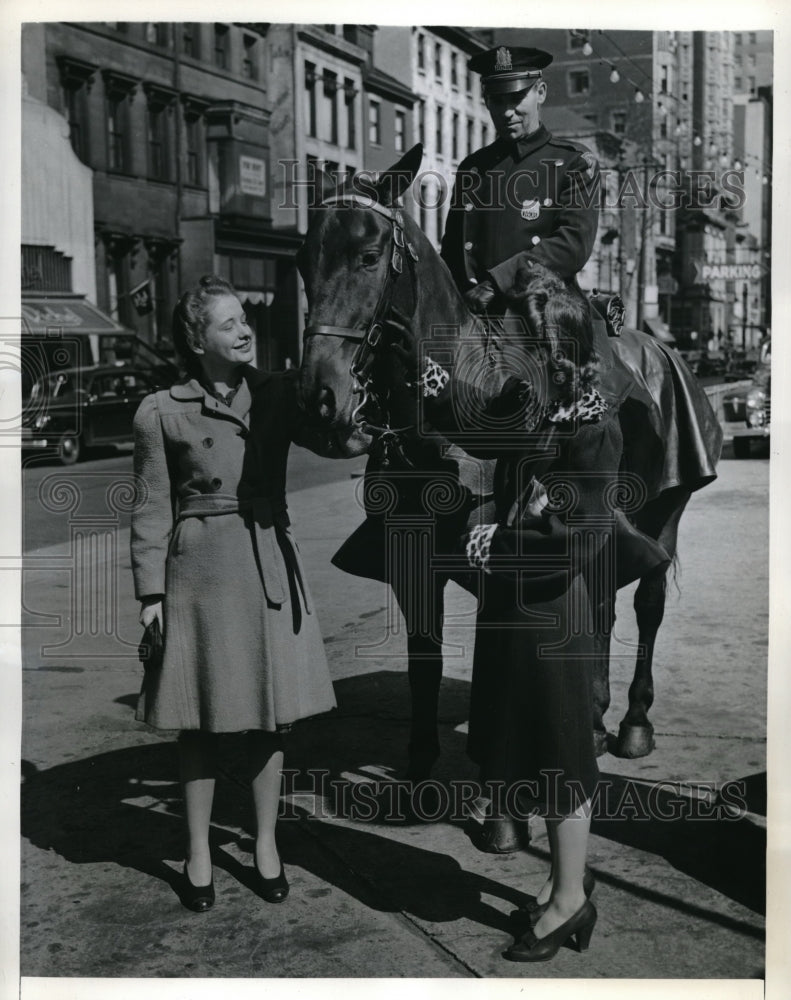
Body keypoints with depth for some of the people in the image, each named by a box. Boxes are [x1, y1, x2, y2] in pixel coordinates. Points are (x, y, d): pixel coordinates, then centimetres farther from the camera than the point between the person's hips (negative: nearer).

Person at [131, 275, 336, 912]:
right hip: (199, 571, -3)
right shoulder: (162, 413, -4)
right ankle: (199, 854, 23)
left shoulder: (276, 395, 5)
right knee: (201, 720, 7)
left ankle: (266, 845, 27)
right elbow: (153, 509, -1)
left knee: (269, 713, 10)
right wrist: (150, 594, -3)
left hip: (270, 565, 3)